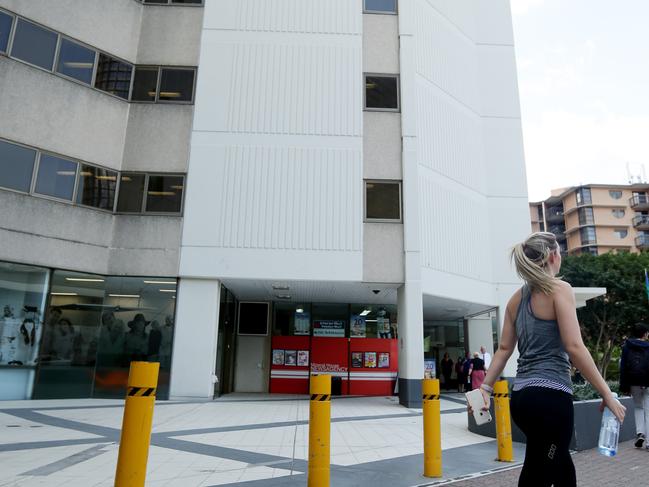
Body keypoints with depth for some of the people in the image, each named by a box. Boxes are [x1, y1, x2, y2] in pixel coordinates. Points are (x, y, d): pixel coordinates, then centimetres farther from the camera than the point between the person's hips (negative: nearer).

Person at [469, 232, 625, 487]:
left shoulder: (516, 298, 12)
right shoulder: (559, 289, -8)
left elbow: (504, 349, 9)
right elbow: (574, 347, -16)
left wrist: (485, 387, 9)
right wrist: (606, 393, -9)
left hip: (522, 397, 8)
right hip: (550, 396, -8)